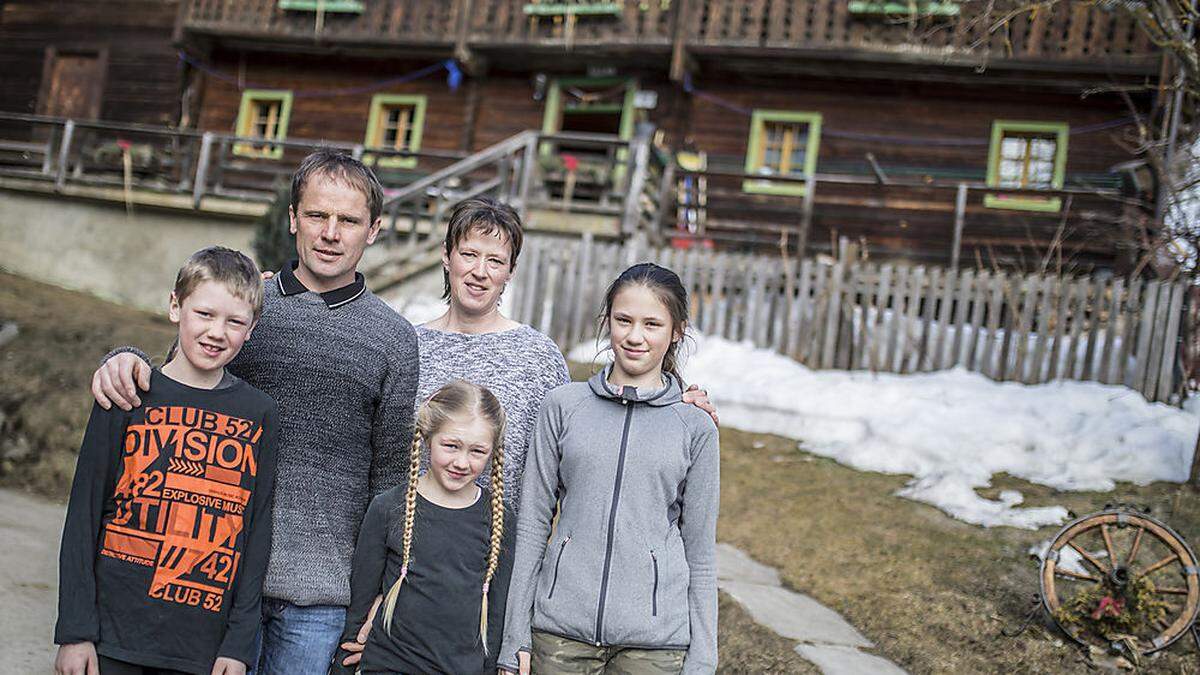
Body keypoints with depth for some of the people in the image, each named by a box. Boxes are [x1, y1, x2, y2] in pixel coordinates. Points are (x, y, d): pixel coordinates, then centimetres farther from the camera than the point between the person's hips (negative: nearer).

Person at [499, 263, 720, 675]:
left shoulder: (696, 426, 1)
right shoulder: (563, 406, 2)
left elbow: (701, 552, 5)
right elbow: (532, 522, 4)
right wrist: (516, 636, 3)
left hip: (656, 639, 0)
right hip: (561, 627, 1)